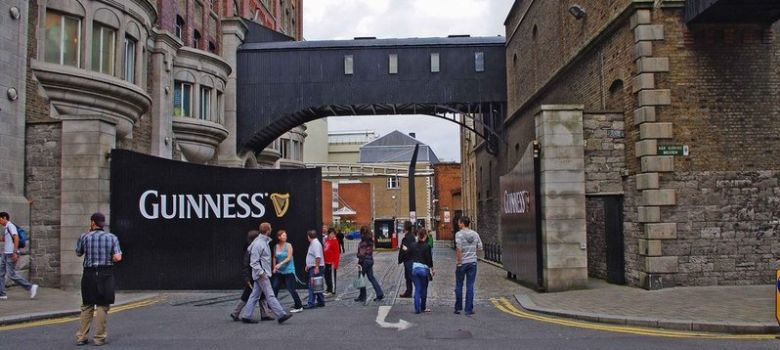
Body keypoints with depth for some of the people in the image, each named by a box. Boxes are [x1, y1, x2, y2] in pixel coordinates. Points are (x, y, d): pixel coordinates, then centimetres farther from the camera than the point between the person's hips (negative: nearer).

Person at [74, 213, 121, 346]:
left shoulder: (85, 237, -1)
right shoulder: (112, 237, -1)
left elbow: (78, 253, 14)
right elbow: (118, 258, -10)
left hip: (89, 274, 1)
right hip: (106, 274, -1)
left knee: (87, 306, 12)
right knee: (102, 306, 3)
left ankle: (81, 337, 14)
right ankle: (99, 338, 4)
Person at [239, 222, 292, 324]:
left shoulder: (265, 241, 12)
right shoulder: (258, 243, -17)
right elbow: (254, 261, -18)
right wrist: (261, 273, -22)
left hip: (263, 273, 10)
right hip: (261, 274, -10)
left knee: (255, 295, 11)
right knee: (270, 295, -8)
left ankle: (246, 316, 15)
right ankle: (281, 315, -9)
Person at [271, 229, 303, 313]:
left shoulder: (288, 245, -6)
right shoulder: (276, 247, 5)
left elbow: (289, 258, -12)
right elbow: (274, 258, 15)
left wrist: (280, 264, -21)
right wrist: (274, 267, 8)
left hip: (288, 271, -4)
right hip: (279, 272, 4)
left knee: (291, 289, -6)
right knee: (275, 288, 4)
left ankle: (299, 306, 4)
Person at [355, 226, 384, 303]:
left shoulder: (364, 241, -16)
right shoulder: (370, 240, 10)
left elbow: (362, 253, -19)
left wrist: (359, 262, -17)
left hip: (365, 261, -9)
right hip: (370, 260, 9)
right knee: (371, 278, 13)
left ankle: (362, 297, 8)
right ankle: (380, 294, 8)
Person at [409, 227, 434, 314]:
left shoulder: (412, 245, 2)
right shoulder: (427, 246, -9)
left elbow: (409, 257, 6)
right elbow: (429, 259, -8)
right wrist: (432, 269, 3)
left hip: (414, 268, 3)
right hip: (424, 269, -3)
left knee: (417, 289, 7)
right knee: (424, 289, 12)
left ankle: (417, 309, 1)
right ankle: (423, 308, 22)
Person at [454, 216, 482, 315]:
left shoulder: (459, 234, -12)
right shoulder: (475, 234, 3)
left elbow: (459, 249, -19)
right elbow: (480, 248, 7)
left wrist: (458, 261, -13)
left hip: (462, 263, -3)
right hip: (473, 262, 3)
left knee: (459, 285, 11)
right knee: (470, 286, 6)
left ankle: (458, 308, 19)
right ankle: (469, 309, 5)